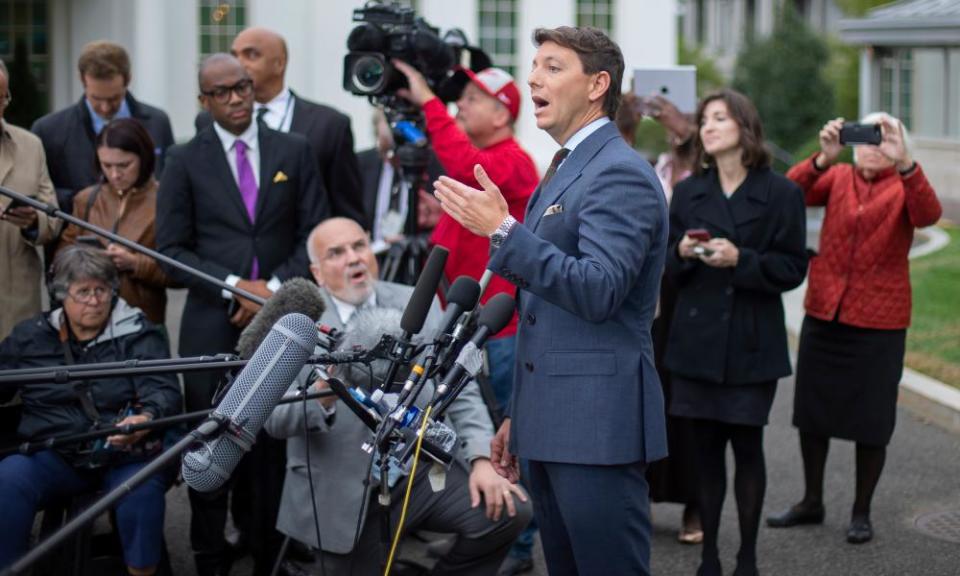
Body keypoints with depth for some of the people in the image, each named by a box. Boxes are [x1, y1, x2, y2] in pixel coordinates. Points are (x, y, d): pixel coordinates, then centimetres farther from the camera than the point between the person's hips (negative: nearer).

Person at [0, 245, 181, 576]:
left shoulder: (138, 335, 4)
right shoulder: (30, 336, 12)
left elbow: (164, 391, -7)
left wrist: (147, 419, -30)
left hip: (126, 453, -2)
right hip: (54, 454, 2)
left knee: (141, 490, -35)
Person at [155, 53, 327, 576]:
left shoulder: (293, 152, 10)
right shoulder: (185, 161, 6)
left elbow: (315, 234, 7)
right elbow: (173, 250, 2)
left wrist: (275, 286, -7)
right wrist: (235, 286, -9)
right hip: (212, 325, 0)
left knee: (273, 444, -2)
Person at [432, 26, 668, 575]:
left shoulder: (621, 173, -12)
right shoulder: (564, 171, 19)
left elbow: (597, 292, -24)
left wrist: (504, 230, -26)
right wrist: (521, 416, 24)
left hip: (595, 425, -10)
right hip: (550, 423, 10)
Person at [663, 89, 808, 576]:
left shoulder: (780, 193, -3)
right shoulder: (688, 192, 9)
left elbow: (792, 268, -5)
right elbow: (668, 267, 11)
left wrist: (741, 259, -18)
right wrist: (682, 253, -10)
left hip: (752, 341, -3)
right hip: (697, 338, 3)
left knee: (746, 444, 1)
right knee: (706, 445, 6)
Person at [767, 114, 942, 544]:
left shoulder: (903, 187, -2)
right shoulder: (838, 178, 5)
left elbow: (928, 214, -25)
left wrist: (904, 163, -41)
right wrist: (824, 159, -31)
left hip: (878, 320, -3)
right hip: (824, 315, 3)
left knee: (871, 421, 4)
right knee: (812, 412, 12)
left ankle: (861, 512, 19)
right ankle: (811, 502, 29)